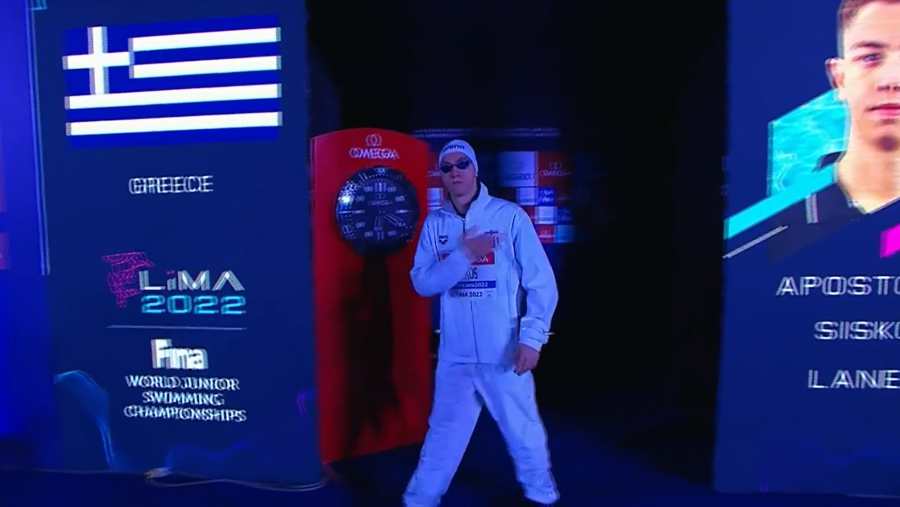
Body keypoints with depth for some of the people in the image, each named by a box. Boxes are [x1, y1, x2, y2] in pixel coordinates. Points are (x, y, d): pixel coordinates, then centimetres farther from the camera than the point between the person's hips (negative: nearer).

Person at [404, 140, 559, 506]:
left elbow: (542, 282, -6)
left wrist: (531, 337, -12)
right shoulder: (434, 224, 3)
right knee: (443, 433, 16)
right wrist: (464, 254, -17)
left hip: (503, 353, -2)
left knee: (524, 431, 13)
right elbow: (422, 283, -4)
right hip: (454, 354, 2)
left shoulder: (510, 216, -6)